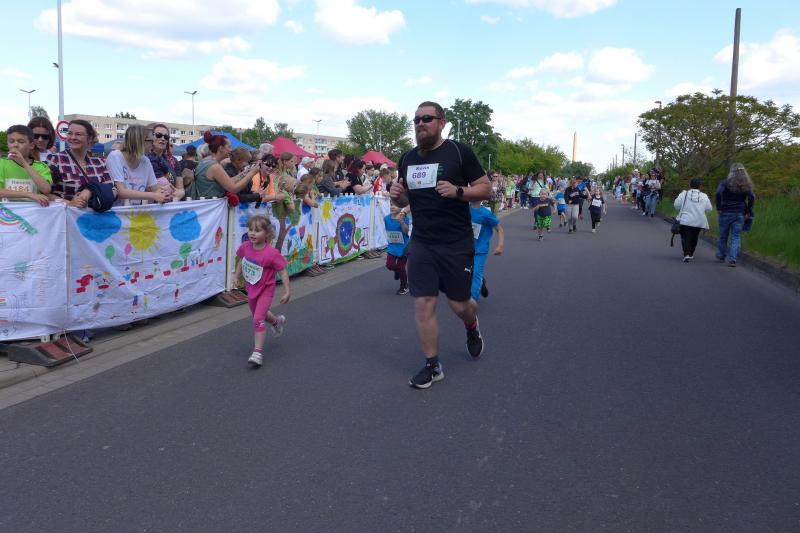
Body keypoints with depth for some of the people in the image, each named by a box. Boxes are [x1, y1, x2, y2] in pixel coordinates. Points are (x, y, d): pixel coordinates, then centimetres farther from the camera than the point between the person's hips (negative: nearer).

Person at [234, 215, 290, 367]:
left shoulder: (271, 253, -27)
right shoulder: (245, 247, -12)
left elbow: (283, 272, -21)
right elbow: (242, 261, 11)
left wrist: (287, 292, -21)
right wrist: (237, 275, 9)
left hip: (265, 290, -6)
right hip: (251, 289, 7)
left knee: (258, 320, -14)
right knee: (259, 315, 27)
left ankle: (258, 352, -4)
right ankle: (277, 321, 58)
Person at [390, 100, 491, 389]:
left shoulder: (459, 152, -7)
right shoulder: (407, 158, 8)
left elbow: (486, 189, -5)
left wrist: (458, 191, -24)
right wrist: (397, 194, -5)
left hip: (456, 244, -3)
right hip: (421, 243, 4)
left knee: (459, 304, 6)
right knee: (423, 304, 0)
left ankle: (472, 327, 43)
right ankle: (432, 366, 14)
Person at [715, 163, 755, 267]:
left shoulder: (725, 183, -6)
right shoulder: (746, 185, 3)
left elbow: (718, 194, -20)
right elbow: (752, 197, -7)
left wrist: (718, 207, -10)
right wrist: (748, 210, 1)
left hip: (726, 213, -2)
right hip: (740, 214, 2)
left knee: (723, 236, 14)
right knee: (736, 237, 5)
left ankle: (721, 255, 30)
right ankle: (732, 259, -6)